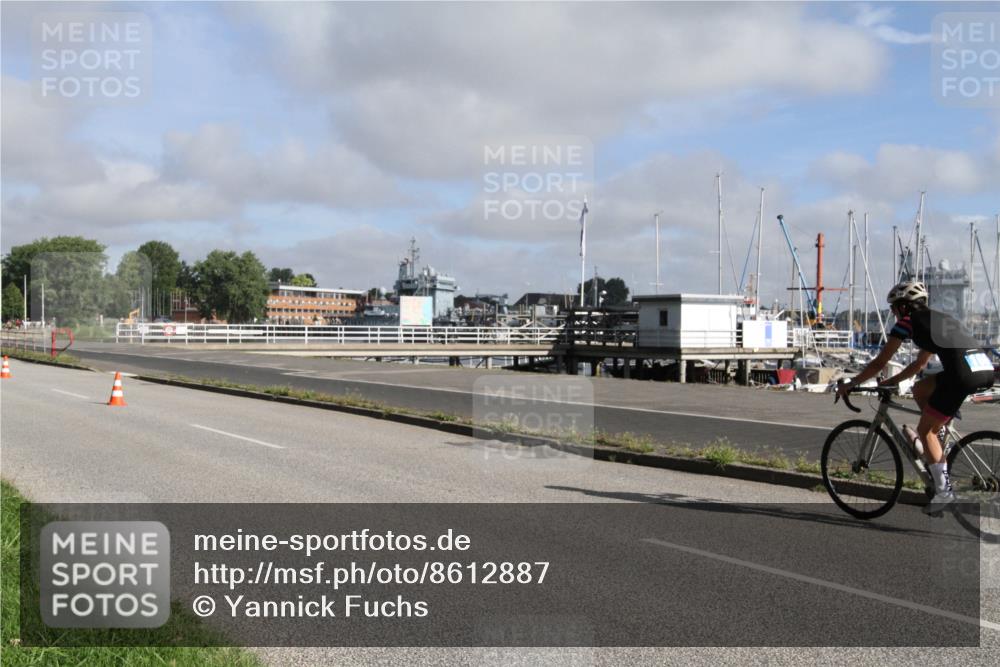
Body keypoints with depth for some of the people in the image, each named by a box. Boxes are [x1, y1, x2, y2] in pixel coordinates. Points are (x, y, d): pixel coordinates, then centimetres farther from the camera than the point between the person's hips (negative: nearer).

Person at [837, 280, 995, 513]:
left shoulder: (908, 322, 9)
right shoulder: (938, 319, 31)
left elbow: (879, 363, 11)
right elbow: (920, 364, 40)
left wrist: (850, 385, 21)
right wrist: (891, 381, 46)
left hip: (963, 373, -8)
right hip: (985, 366, 8)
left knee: (924, 430, 7)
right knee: (920, 389, 26)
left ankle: (944, 490, 6)